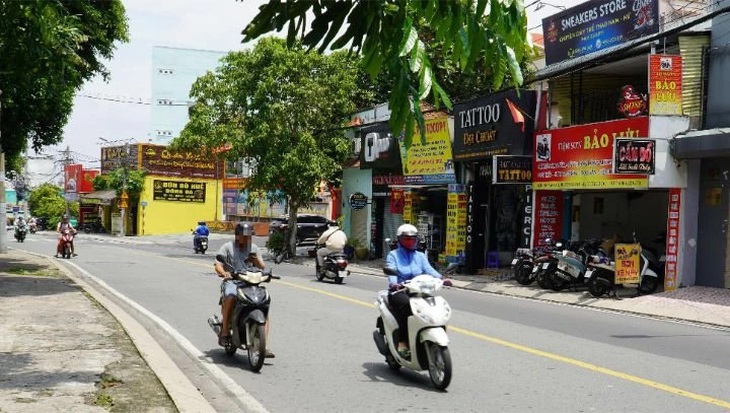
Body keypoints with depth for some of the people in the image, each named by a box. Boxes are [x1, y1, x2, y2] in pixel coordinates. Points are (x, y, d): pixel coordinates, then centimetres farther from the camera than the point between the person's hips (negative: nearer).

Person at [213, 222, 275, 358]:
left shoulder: (253, 248, 16)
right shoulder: (227, 247, 6)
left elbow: (262, 268, 11)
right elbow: (218, 265, -7)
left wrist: (256, 260, -12)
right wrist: (224, 273, -31)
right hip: (232, 282, -4)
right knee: (230, 297, -38)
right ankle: (225, 331, -22)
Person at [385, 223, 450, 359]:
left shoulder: (420, 256, 20)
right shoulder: (393, 255, 9)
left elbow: (429, 269, 1)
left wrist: (441, 279, -20)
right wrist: (393, 284, -33)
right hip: (398, 292, -4)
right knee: (407, 305, -36)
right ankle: (402, 343, -34)